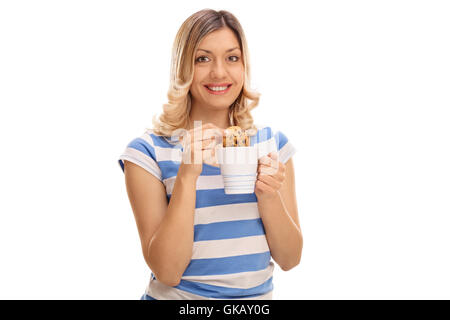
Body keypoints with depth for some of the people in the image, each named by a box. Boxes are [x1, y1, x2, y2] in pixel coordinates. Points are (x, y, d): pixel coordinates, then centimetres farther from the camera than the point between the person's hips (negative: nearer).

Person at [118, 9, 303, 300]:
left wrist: (269, 194, -15)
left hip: (259, 295, 3)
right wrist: (187, 175, -22)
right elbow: (166, 272, -13)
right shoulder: (149, 152, -9)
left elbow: (289, 259, 1)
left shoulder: (273, 143, 0)